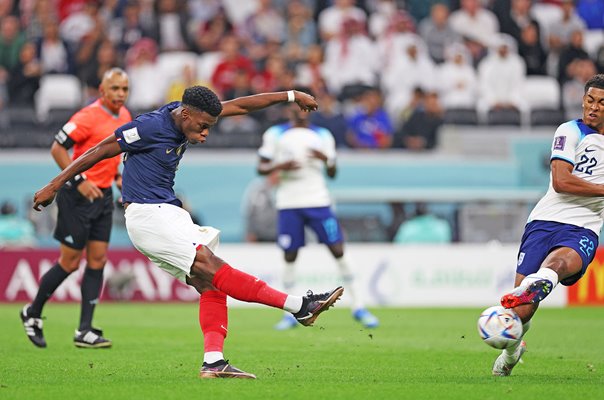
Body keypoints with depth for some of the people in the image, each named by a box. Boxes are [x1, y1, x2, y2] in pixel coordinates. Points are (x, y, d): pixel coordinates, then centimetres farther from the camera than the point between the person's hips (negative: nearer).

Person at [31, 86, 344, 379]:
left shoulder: (186, 114, 6)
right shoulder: (151, 126, -17)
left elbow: (239, 105, 13)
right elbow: (99, 152, -10)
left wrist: (291, 96, 11)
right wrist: (54, 186, -7)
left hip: (169, 214, 10)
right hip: (147, 215, -9)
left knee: (209, 285, -4)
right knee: (214, 269, -16)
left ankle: (213, 362, -11)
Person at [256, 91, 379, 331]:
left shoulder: (323, 136, 11)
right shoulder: (275, 135, 6)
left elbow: (332, 173, 12)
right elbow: (261, 168, 6)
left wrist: (326, 159, -10)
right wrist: (279, 166, -14)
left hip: (318, 202, 1)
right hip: (289, 204, -1)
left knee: (338, 250, -4)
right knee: (289, 257, 0)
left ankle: (357, 307, 3)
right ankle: (290, 313, 9)